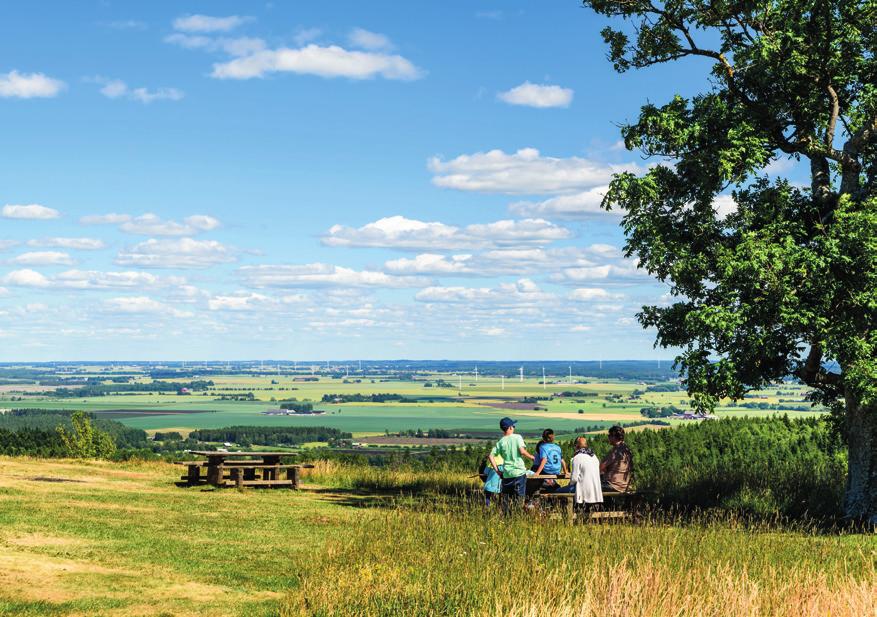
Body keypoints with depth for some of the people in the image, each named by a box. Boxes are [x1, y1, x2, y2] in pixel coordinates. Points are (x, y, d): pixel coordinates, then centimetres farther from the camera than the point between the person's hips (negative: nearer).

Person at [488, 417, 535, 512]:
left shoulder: (500, 442, 5)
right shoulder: (517, 437, -5)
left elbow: (491, 456, 1)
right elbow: (522, 451, -16)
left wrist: (497, 470, 7)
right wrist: (531, 457, 2)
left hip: (507, 473, 3)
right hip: (519, 472, -3)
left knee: (506, 497, 12)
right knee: (519, 497, 3)